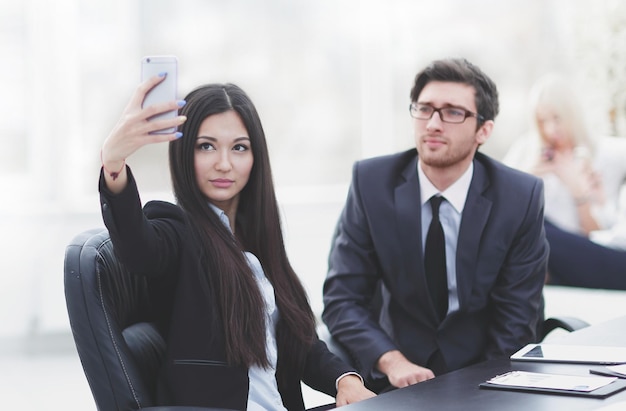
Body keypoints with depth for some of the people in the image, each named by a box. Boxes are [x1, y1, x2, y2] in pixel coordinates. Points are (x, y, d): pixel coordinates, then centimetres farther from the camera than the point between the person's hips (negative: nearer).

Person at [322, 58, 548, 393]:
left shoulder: (521, 198, -5)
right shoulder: (371, 182, -4)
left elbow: (517, 315, -1)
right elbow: (342, 299, -5)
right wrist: (393, 362, -21)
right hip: (393, 379, 0)